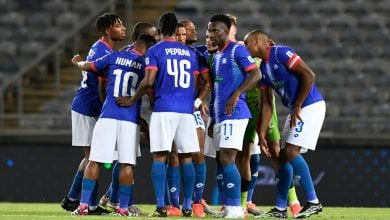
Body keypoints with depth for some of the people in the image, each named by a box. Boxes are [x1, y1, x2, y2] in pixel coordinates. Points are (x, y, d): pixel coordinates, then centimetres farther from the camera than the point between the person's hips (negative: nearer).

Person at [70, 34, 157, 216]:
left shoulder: (115, 56, 9)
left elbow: (88, 66, 21)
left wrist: (78, 62, 42)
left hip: (108, 115, 1)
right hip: (130, 119, -1)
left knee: (95, 161, 3)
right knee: (127, 163, 2)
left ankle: (84, 204, -1)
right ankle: (123, 207, 2)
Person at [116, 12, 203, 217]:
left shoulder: (155, 51, 0)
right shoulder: (190, 53, 14)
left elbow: (149, 81, -10)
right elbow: (194, 84, 14)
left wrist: (132, 100, 2)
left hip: (163, 109, -4)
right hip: (186, 110, 4)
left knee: (159, 156, -3)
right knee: (186, 158, 8)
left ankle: (161, 206, -12)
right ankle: (187, 206, 7)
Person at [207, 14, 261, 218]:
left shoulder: (237, 50, -7)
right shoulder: (216, 57, 20)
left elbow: (256, 74, -14)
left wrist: (236, 94, -22)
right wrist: (212, 118, 21)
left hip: (234, 114, -9)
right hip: (219, 116, 9)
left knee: (227, 158, -14)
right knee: (221, 160, 7)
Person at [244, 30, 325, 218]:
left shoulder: (280, 53, -13)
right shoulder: (263, 69, 13)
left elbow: (309, 75, -20)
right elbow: (267, 105, 14)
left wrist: (298, 107, -18)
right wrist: (262, 134, 7)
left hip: (311, 107, -9)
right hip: (296, 111, 9)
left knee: (291, 152, -16)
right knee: (283, 156, 9)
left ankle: (313, 202, -12)